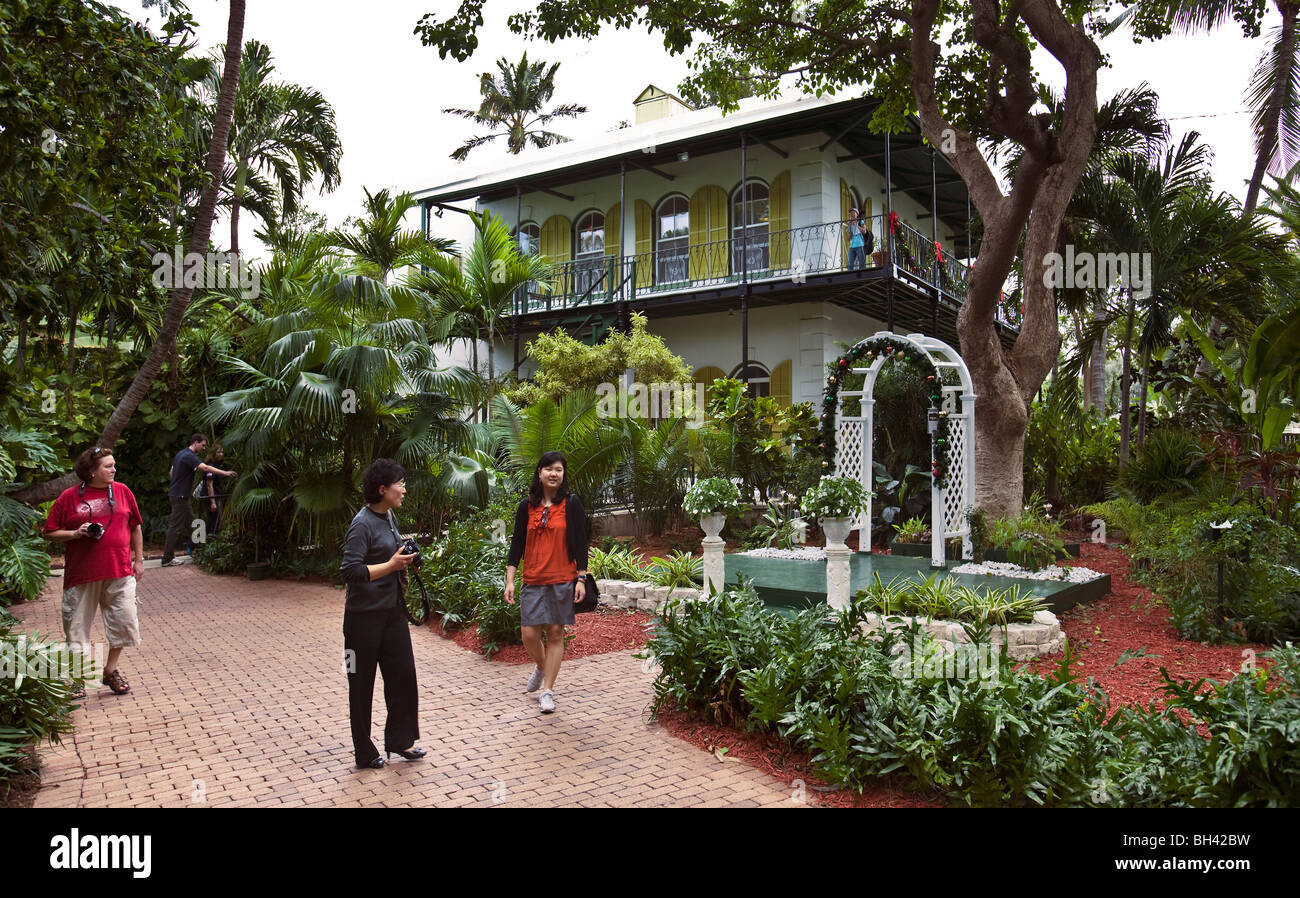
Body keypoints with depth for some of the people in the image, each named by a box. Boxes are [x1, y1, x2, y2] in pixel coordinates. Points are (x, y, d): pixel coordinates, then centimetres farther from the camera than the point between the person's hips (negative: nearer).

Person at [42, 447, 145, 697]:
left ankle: (111, 670, 21)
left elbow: (135, 527, 14)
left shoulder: (122, 491, 6)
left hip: (119, 572, 2)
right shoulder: (69, 497, -1)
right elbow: (50, 533, 3)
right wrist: (76, 533, -14)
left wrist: (138, 559, 12)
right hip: (81, 573, -2)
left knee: (124, 621, 1)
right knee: (77, 625, 5)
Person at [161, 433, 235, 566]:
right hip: (180, 496, -10)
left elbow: (171, 472, 23)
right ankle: (167, 559, 0)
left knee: (190, 522, 14)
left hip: (175, 494, 10)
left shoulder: (181, 454, 15)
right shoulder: (189, 456, -18)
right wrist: (225, 473, -38)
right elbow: (205, 468, -33)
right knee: (176, 526, -5)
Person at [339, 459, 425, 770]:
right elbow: (350, 571, -25)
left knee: (404, 672, 11)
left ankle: (399, 739, 26)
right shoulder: (362, 524, -18)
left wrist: (404, 559, 4)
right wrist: (391, 565, -23)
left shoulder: (389, 516, 9)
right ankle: (365, 753, 19)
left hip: (393, 610, 8)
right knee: (362, 684, 6)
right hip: (365, 615, -8)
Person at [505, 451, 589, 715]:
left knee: (555, 633, 2)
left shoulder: (571, 504, 0)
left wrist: (581, 579, -5)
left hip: (563, 579, -2)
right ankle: (542, 667, 33)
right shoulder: (527, 507, 7)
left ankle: (548, 690, 12)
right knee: (529, 635, 0)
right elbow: (517, 544, 9)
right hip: (533, 581, 2)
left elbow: (580, 544, 0)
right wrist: (509, 580, 2)